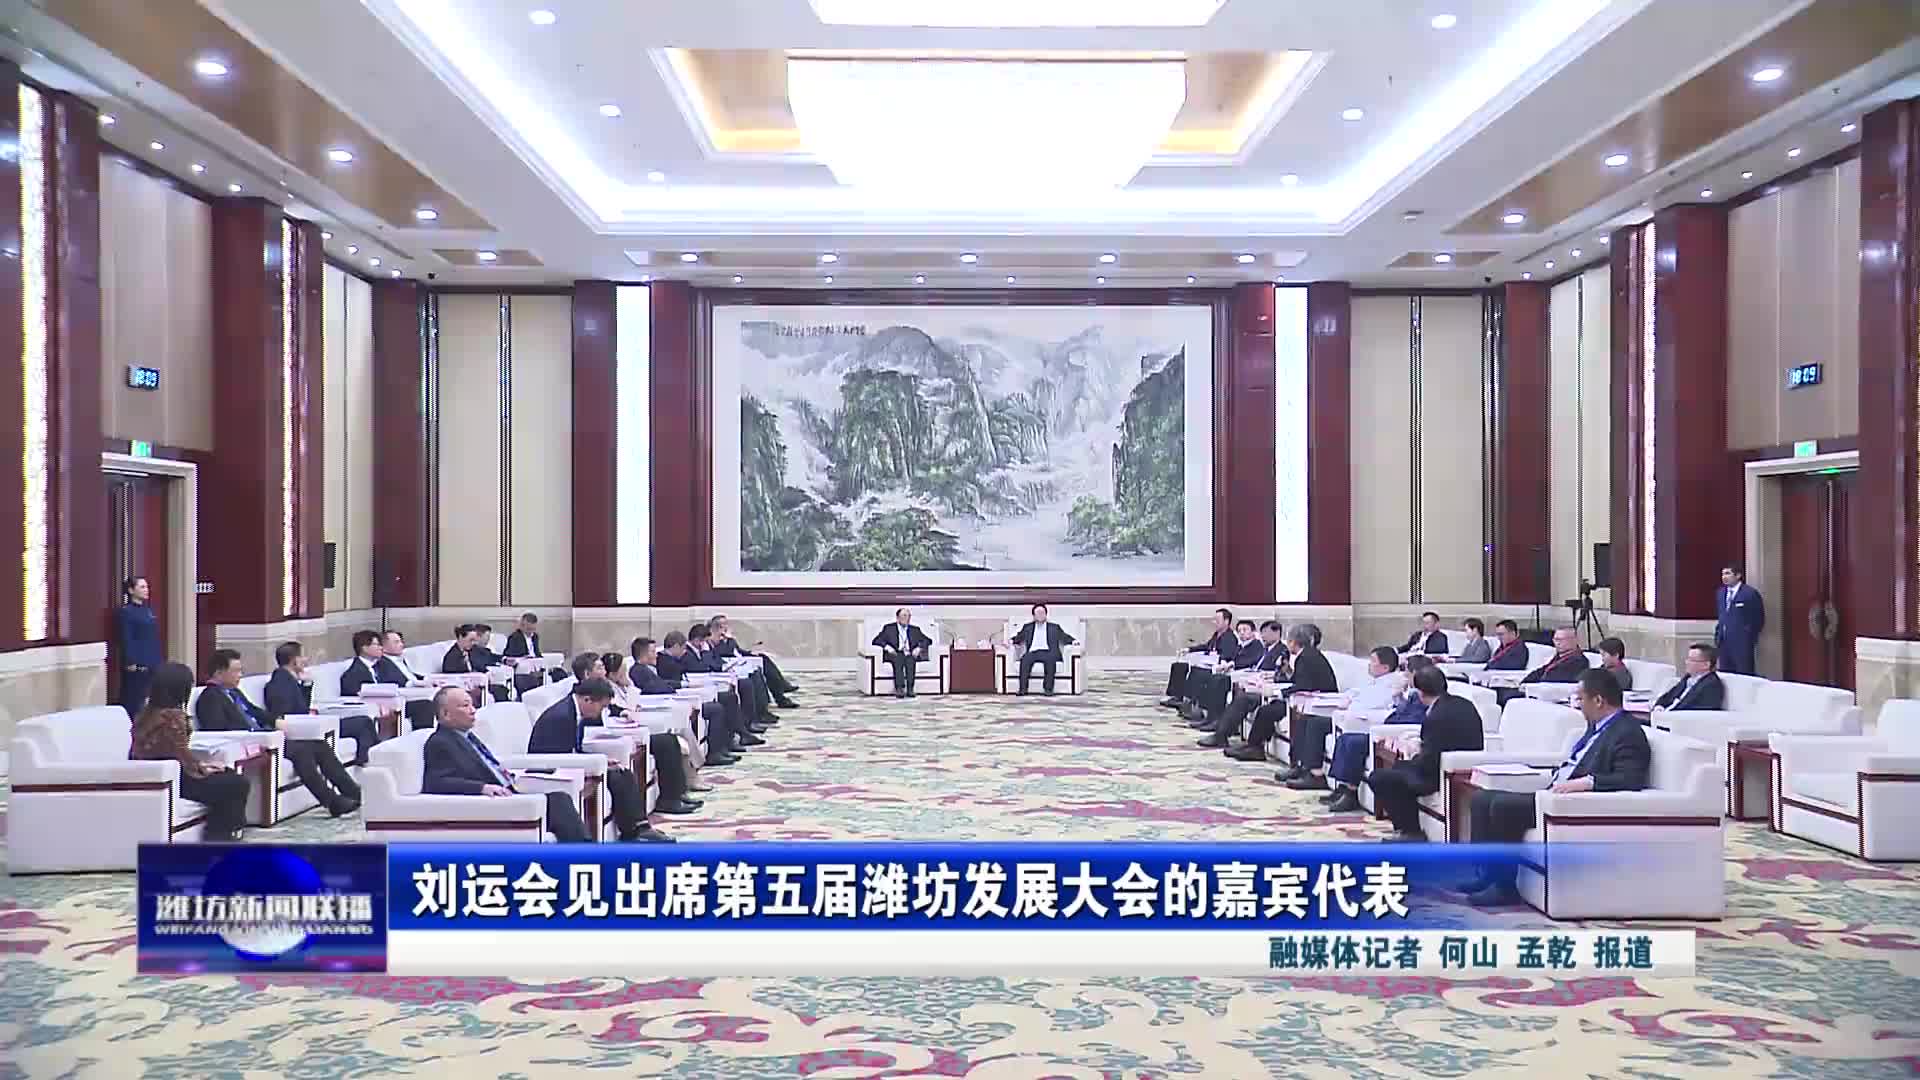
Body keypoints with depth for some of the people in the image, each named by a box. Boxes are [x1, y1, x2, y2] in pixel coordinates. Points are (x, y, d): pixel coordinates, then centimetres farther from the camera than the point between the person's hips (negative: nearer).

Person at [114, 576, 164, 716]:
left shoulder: (148, 610, 14)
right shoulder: (125, 612, -7)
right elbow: (126, 640, -13)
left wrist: (161, 660, 15)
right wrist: (130, 662, -18)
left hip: (153, 664, 7)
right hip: (137, 665, -7)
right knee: (134, 702, -4)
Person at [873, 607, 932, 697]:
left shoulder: (915, 630, 23)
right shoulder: (889, 628, 16)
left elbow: (927, 640, 16)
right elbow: (876, 640, 6)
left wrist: (919, 648, -5)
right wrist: (887, 647, -14)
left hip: (910, 655, 1)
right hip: (895, 654, -1)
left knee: (910, 661, -34)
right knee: (898, 660, -36)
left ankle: (910, 689, -39)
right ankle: (899, 688, -44)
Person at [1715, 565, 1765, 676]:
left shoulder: (1750, 593, -8)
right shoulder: (1720, 593, 13)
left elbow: (1759, 618, -4)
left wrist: (1751, 637, -4)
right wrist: (1718, 633, 13)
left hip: (1742, 642, -6)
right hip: (1724, 641, 6)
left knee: (1744, 675, -4)